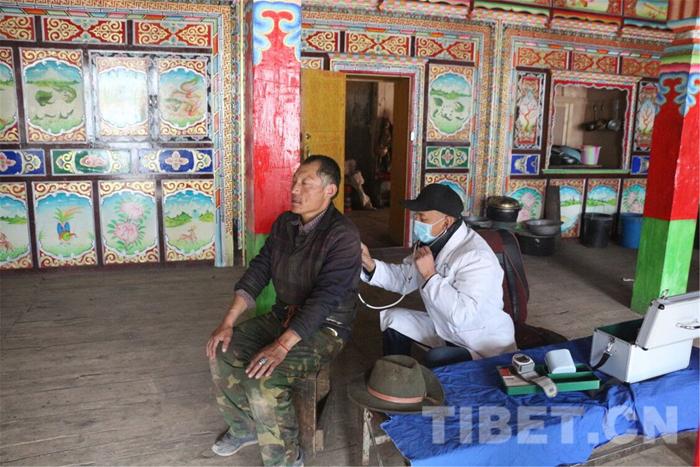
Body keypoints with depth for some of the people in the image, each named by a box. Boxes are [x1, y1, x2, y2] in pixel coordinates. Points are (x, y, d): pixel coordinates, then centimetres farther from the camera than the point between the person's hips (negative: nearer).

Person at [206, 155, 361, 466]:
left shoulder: (342, 236, -22)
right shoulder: (285, 223, 2)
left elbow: (325, 298, -29)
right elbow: (259, 270, 2)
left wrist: (282, 345, -35)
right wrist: (228, 322, -7)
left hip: (324, 328, -7)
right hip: (284, 314, 8)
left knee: (262, 378, -26)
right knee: (222, 351, -3)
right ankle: (244, 427, 19)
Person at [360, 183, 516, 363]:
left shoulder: (476, 256, -30)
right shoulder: (432, 242, -2)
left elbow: (463, 316, -40)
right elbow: (404, 278, 9)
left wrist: (430, 275, -34)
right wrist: (371, 265, -7)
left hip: (484, 344, -9)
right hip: (445, 329, 9)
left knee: (433, 364, -33)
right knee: (393, 318, 8)